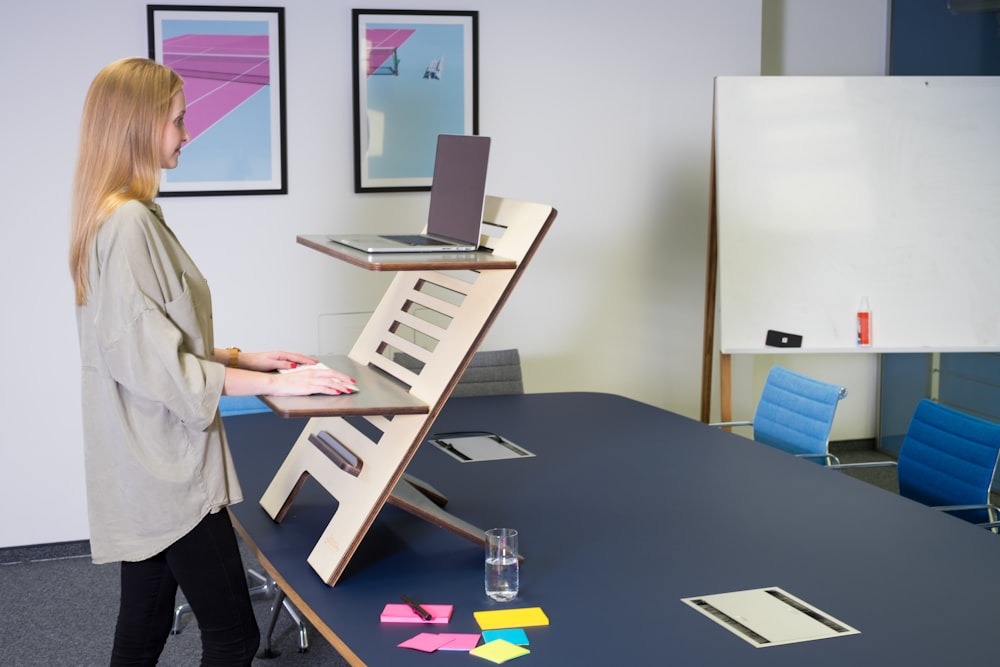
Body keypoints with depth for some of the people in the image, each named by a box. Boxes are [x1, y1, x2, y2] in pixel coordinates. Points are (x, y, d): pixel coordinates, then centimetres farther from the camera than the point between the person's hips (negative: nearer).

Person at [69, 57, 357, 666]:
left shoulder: (123, 216, 13)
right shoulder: (130, 223, -19)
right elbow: (155, 363, -22)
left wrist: (245, 358, 13)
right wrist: (274, 384, -17)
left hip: (149, 471, 10)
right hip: (167, 475, -10)